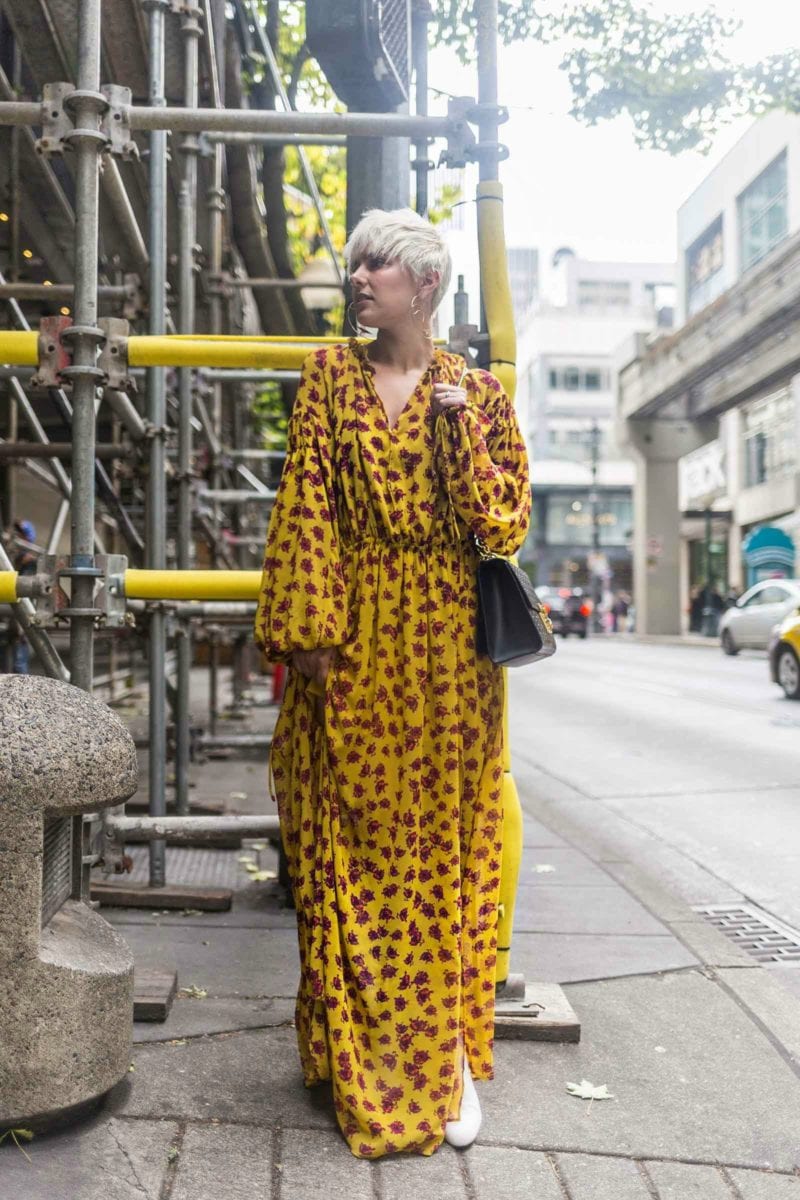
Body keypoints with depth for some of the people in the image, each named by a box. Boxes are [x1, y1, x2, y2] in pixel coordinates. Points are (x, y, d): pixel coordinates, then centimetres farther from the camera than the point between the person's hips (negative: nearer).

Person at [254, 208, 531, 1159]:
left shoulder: (477, 393, 7)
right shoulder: (329, 375, 8)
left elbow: (505, 526, 3)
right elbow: (306, 505, -1)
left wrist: (462, 433, -10)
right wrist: (308, 628, -10)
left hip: (447, 649, 0)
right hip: (351, 644, 1)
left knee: (446, 840, 5)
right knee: (346, 841, 4)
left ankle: (448, 1055, 17)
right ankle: (355, 1052, 19)